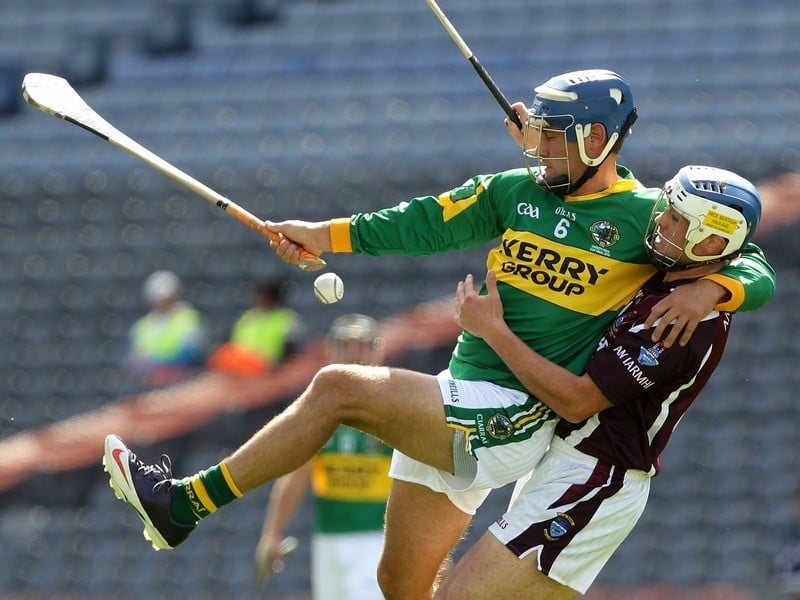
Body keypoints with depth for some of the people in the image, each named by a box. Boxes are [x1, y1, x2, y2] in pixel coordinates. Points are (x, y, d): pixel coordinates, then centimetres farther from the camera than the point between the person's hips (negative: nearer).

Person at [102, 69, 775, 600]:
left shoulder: (649, 217, -5)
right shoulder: (516, 191, 12)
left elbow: (757, 272, -6)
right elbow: (429, 223, 13)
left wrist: (708, 288, -27)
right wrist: (331, 234, 4)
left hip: (511, 423, -7)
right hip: (454, 403, 7)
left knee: (338, 387, -17)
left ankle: (184, 503, -12)